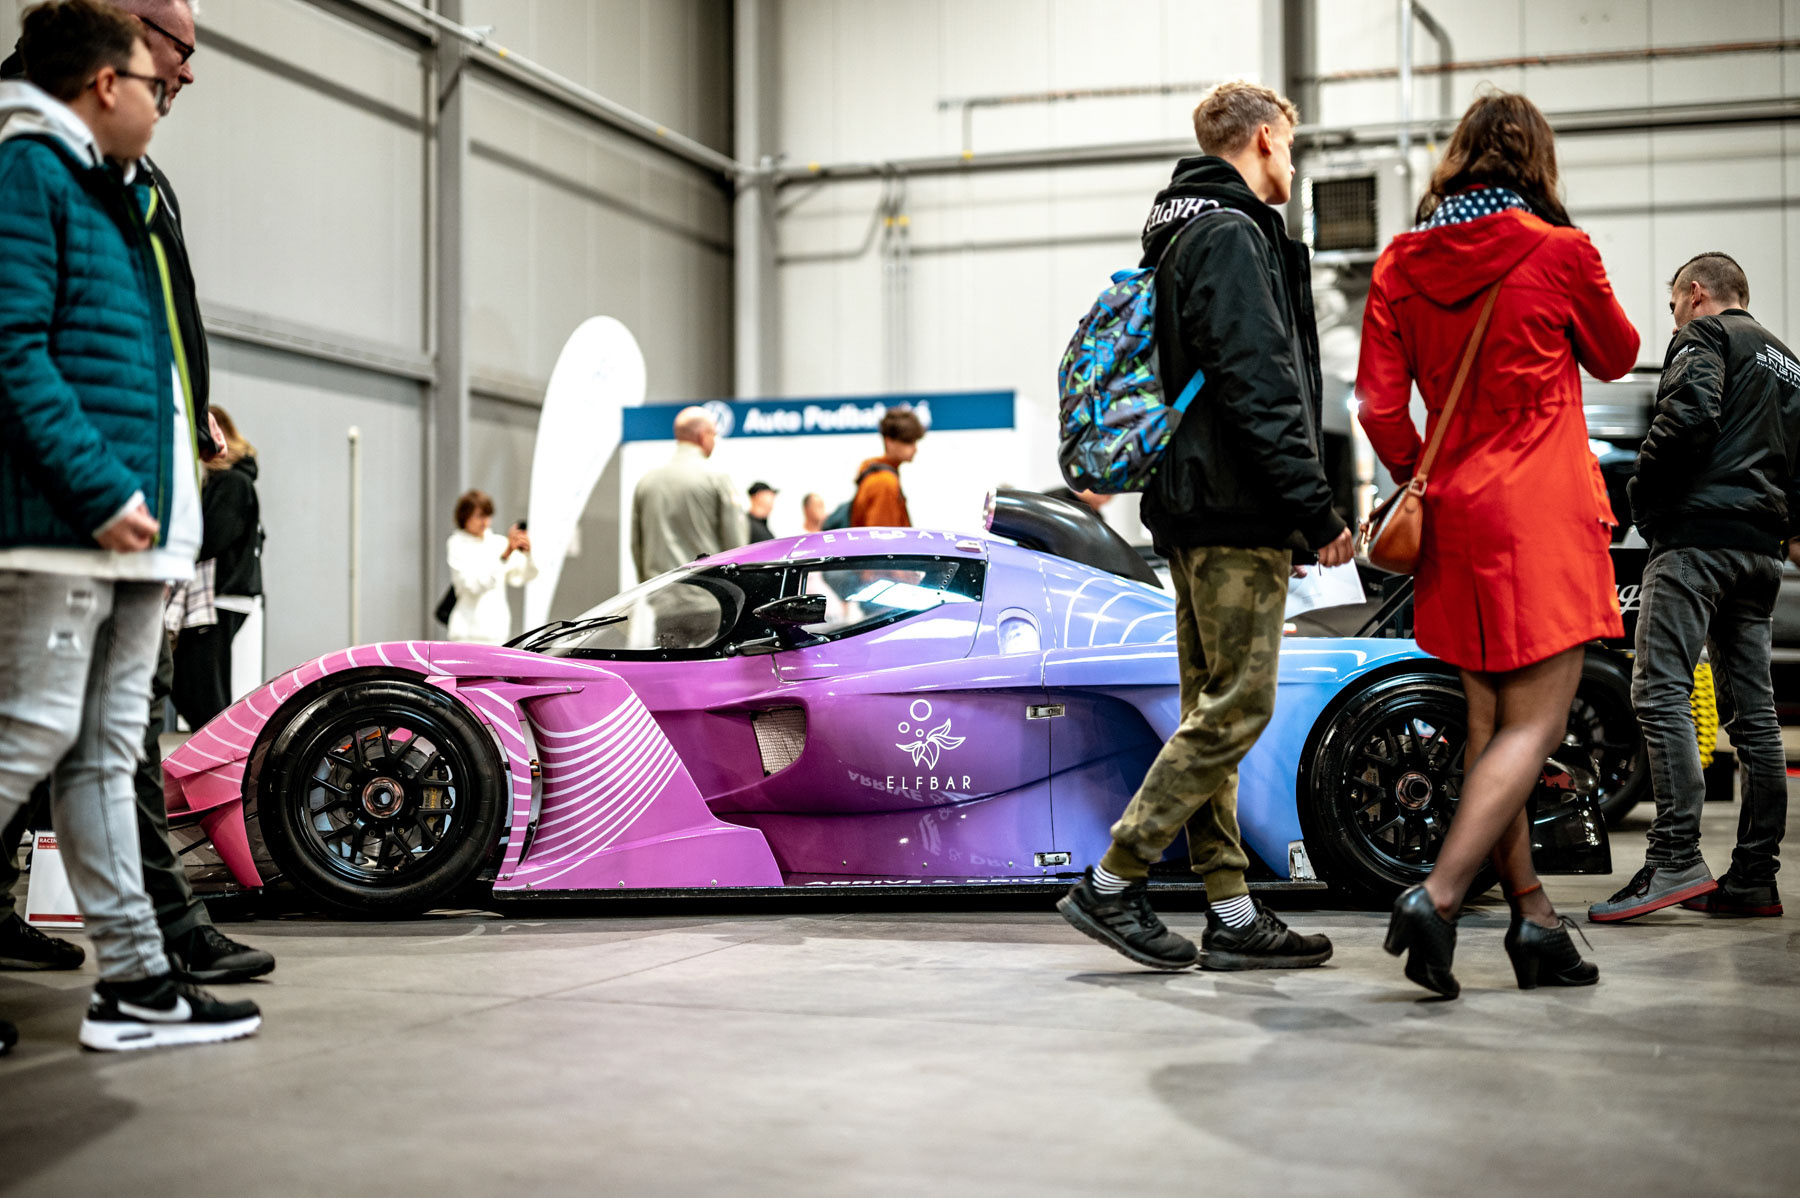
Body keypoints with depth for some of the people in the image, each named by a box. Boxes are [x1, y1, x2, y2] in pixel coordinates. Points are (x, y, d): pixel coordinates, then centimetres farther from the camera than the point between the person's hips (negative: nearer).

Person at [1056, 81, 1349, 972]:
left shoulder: (1184, 235, 21)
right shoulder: (1233, 237, -10)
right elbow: (1257, 389, -19)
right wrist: (1315, 511, -18)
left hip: (1194, 510, 11)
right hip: (1236, 513, -11)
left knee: (1213, 709, 9)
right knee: (1237, 707, -8)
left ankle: (1232, 914, 13)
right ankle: (1112, 884, -6)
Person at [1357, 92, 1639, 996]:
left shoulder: (1401, 263, 3)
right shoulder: (1559, 252, -6)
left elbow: (1380, 406, 0)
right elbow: (1615, 357, 11)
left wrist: (1424, 485, 14)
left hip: (1455, 512, 5)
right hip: (1544, 511, -5)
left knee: (1488, 723, 12)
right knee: (1535, 723, -5)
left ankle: (1533, 920, 16)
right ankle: (1437, 896, -20)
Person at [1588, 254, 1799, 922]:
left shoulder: (1704, 336, 0)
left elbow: (1687, 419, -17)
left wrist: (1642, 498, -7)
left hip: (1697, 534, -9)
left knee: (1660, 694, -15)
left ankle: (1675, 860, -25)